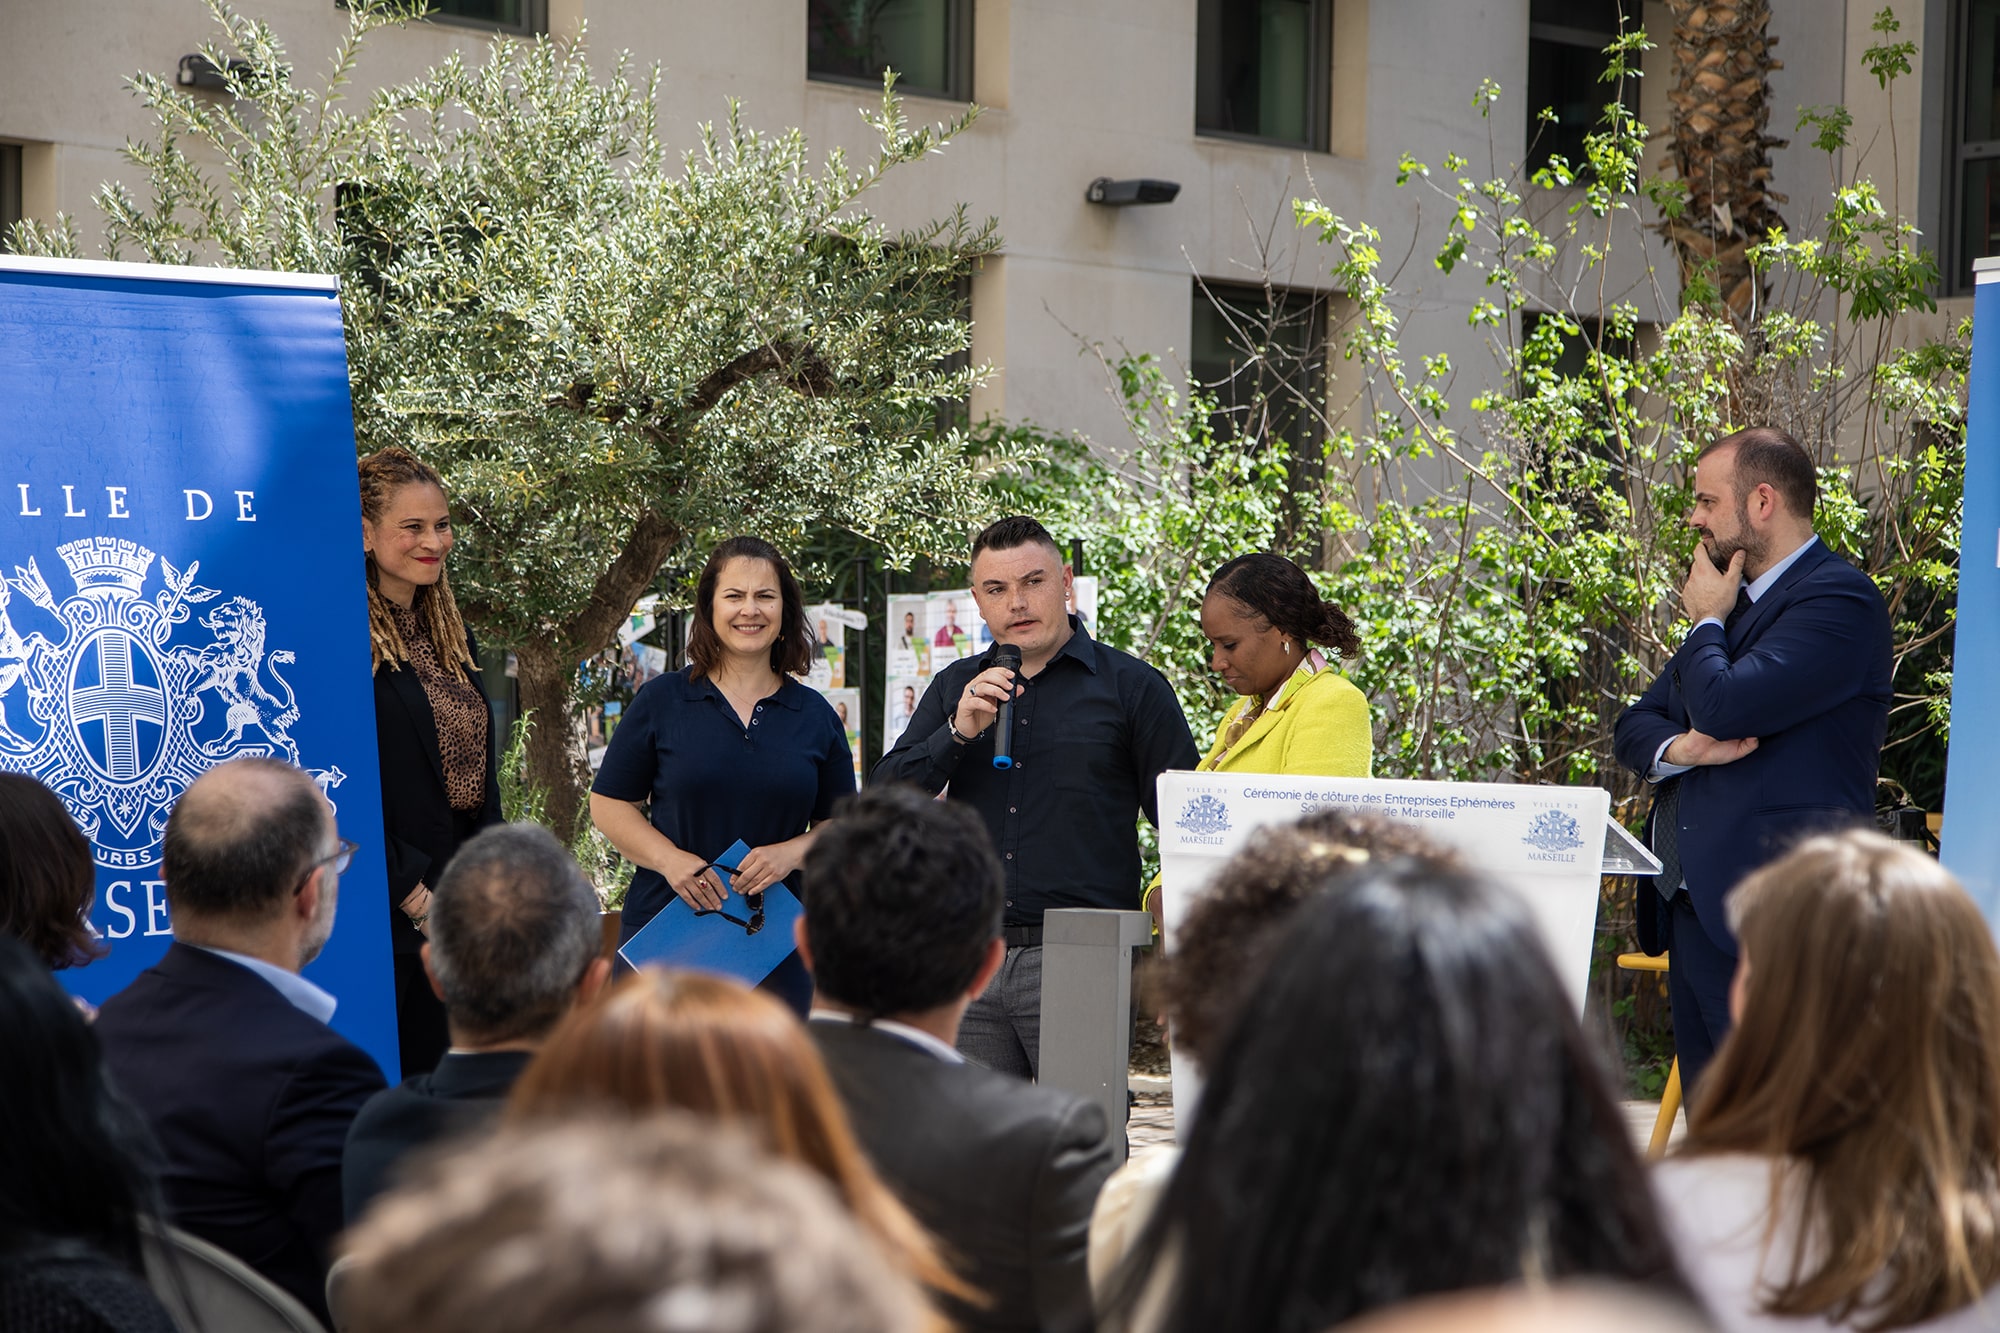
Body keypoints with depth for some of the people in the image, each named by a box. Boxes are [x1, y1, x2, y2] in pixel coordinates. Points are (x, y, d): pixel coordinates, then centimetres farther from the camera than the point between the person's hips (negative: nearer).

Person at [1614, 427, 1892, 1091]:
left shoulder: (1838, 598, -10)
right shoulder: (1735, 601, 21)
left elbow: (1724, 705, -22)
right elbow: (1634, 725, 19)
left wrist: (1707, 621, -1)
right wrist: (1680, 747, -5)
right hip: (1693, 909, 9)